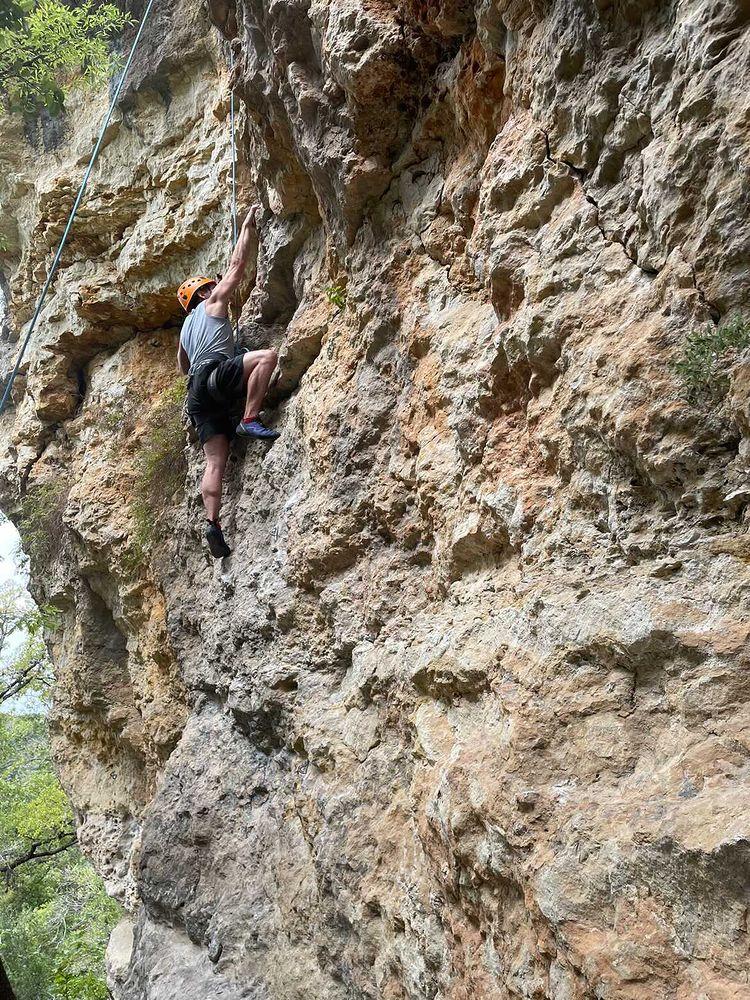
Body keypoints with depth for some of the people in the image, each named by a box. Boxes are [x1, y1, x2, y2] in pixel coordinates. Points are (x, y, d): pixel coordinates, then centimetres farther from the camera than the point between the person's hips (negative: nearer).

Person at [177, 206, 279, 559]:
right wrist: (248, 226, 24)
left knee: (215, 461, -5)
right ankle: (250, 420, -29)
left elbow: (182, 367, 47)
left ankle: (212, 522, -21)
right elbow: (237, 264, 16)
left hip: (198, 393, 7)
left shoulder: (186, 328, 36)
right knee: (267, 355, -18)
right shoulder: (214, 301, 17)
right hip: (215, 374, -7)